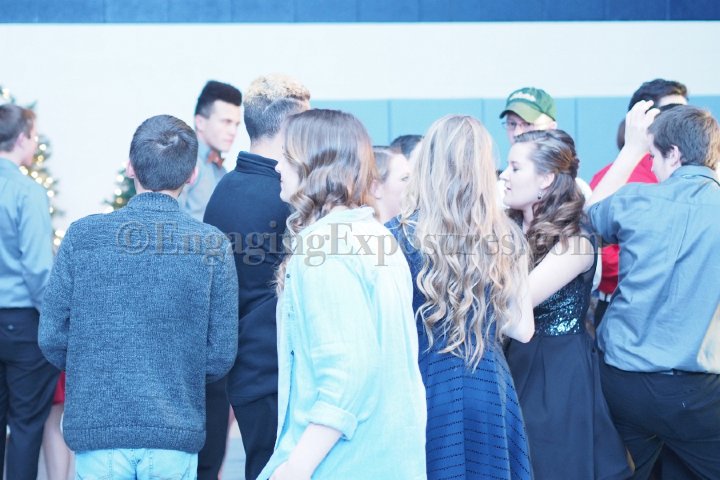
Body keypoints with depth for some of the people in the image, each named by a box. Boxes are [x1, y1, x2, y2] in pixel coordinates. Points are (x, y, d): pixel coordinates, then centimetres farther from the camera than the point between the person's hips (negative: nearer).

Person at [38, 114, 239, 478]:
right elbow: (221, 355, -3)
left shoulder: (82, 235, -5)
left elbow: (51, 337, -1)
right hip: (175, 433, 0)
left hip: (94, 426, 0)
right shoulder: (213, 245, -6)